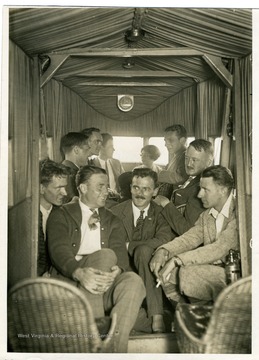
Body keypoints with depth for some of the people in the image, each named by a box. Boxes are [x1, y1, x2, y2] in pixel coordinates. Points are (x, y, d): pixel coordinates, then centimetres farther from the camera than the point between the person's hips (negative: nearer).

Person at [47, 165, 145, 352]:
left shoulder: (112, 220, 20)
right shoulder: (61, 215, 9)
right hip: (71, 280, -3)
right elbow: (58, 250, -9)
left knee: (133, 280, -30)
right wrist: (79, 273, -31)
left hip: (105, 281, 3)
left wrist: (117, 271, -23)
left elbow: (120, 251, 3)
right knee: (106, 255, -31)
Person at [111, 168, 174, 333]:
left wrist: (129, 245, -17)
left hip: (146, 268, 1)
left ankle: (156, 316, -31)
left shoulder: (160, 213, 4)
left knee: (143, 250, -32)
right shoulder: (116, 212, 4)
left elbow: (164, 239, -15)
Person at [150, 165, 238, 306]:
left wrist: (176, 260, -30)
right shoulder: (206, 215, 12)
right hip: (211, 269, 7)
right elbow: (189, 238, 4)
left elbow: (220, 248, -25)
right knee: (165, 270, -9)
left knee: (188, 272, -28)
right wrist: (163, 251, -17)